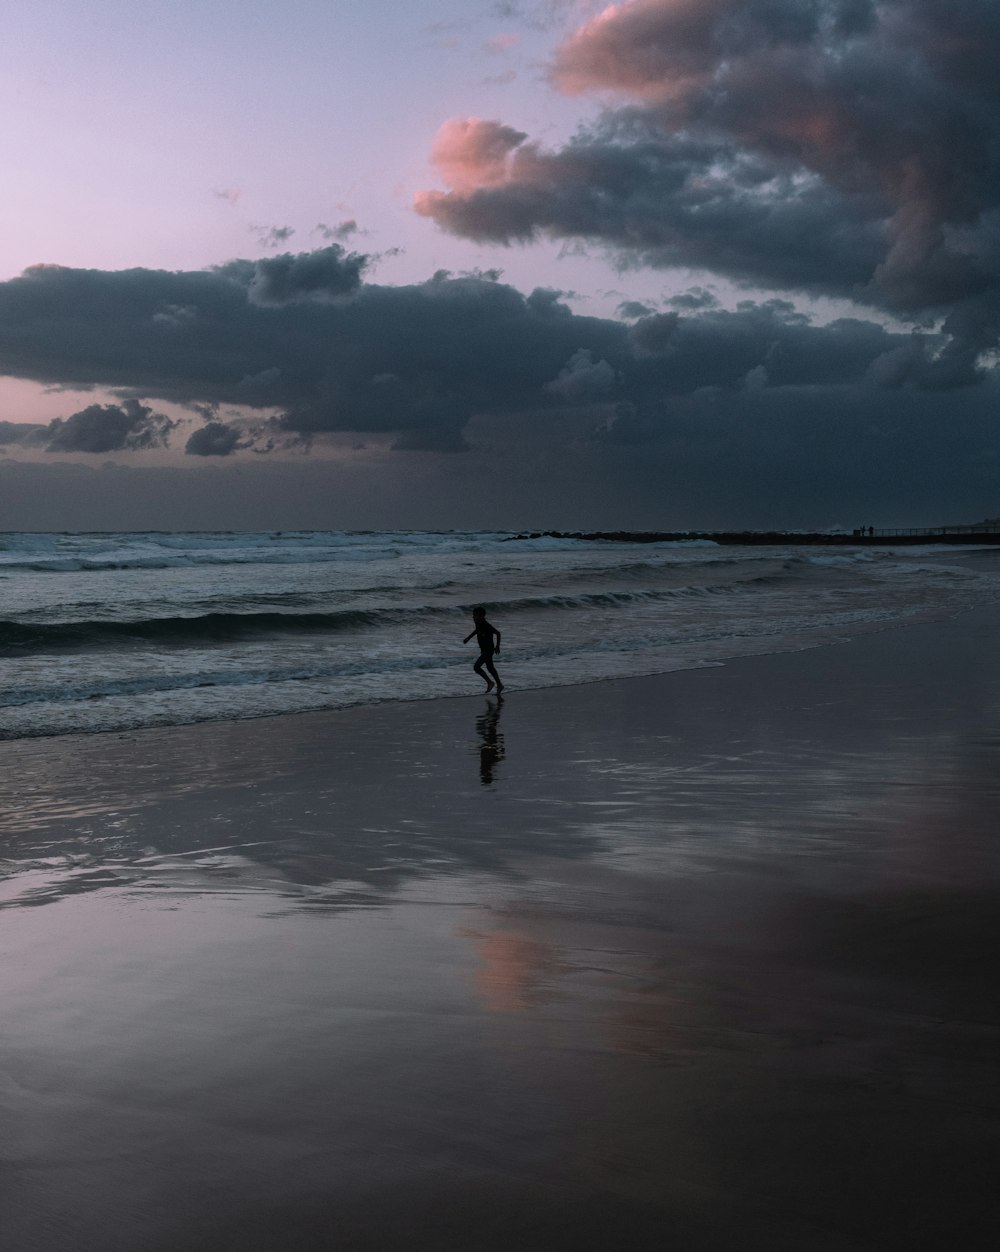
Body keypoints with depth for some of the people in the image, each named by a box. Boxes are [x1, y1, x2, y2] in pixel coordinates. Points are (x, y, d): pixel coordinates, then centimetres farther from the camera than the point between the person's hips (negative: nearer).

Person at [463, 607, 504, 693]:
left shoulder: (487, 626, -27)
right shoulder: (478, 623, -2)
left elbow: (498, 633, -19)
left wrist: (497, 646, -15)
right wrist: (468, 638, 16)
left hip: (488, 650, -9)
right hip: (483, 650, 9)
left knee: (476, 667, -13)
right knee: (490, 668, 19)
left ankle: (490, 682, 2)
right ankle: (499, 685, 32)